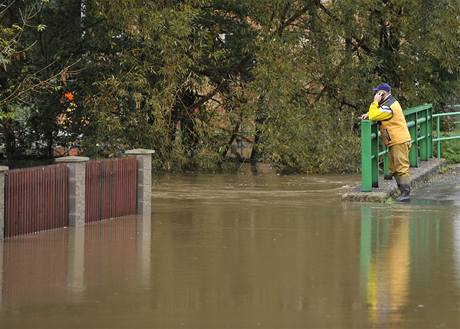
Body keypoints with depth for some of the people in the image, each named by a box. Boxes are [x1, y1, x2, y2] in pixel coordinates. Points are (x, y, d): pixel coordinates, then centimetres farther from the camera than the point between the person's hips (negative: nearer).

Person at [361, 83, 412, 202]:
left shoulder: (389, 107, -18)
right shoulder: (390, 103, 16)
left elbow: (373, 117, -20)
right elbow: (376, 115, 22)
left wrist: (375, 102, -12)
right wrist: (369, 114, 1)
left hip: (399, 142, -11)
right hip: (395, 142, 11)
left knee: (401, 168, -11)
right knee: (394, 169, 13)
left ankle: (406, 193, -13)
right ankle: (403, 191, 15)